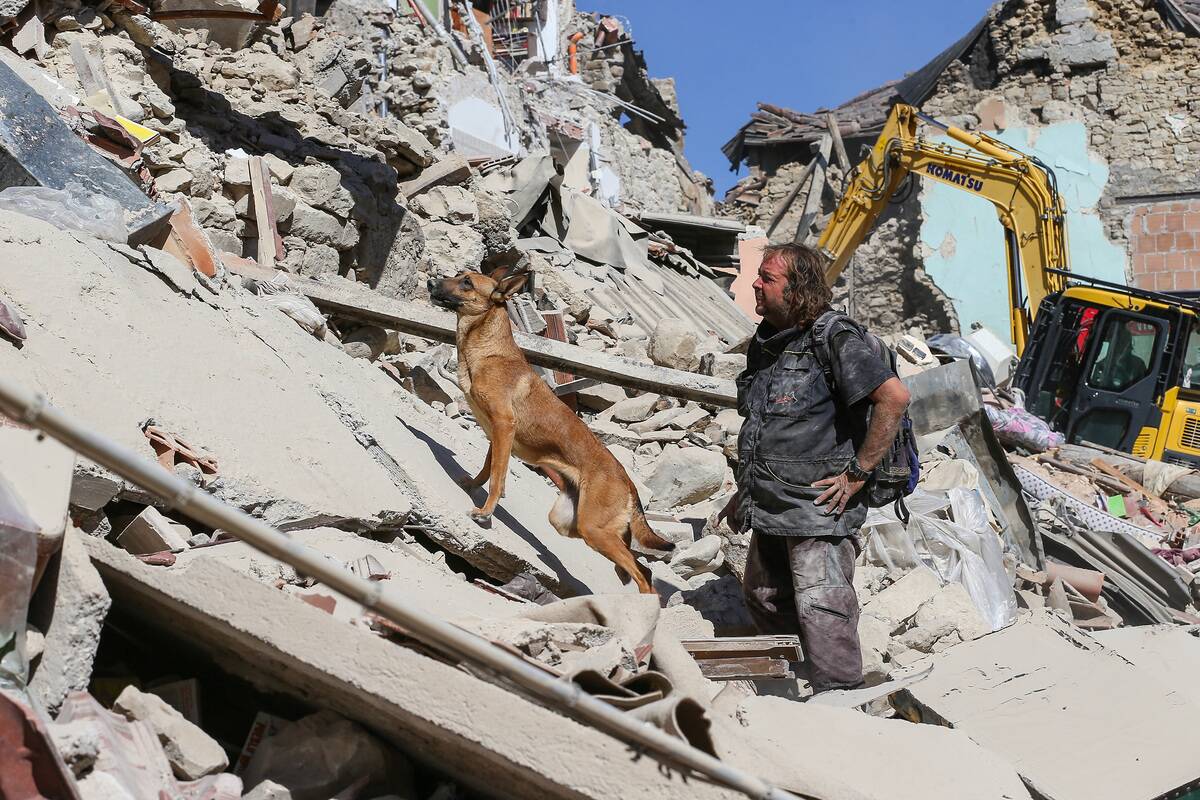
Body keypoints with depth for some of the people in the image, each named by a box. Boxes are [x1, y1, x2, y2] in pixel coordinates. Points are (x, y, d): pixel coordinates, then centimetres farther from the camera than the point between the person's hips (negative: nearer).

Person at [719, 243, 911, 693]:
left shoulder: (834, 337, -14)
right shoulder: (765, 342, 12)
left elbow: (895, 397, -22)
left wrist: (858, 473, -19)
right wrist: (745, 491, 22)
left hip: (820, 506, -9)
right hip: (771, 507, 9)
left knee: (820, 608, -8)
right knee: (762, 597, 19)